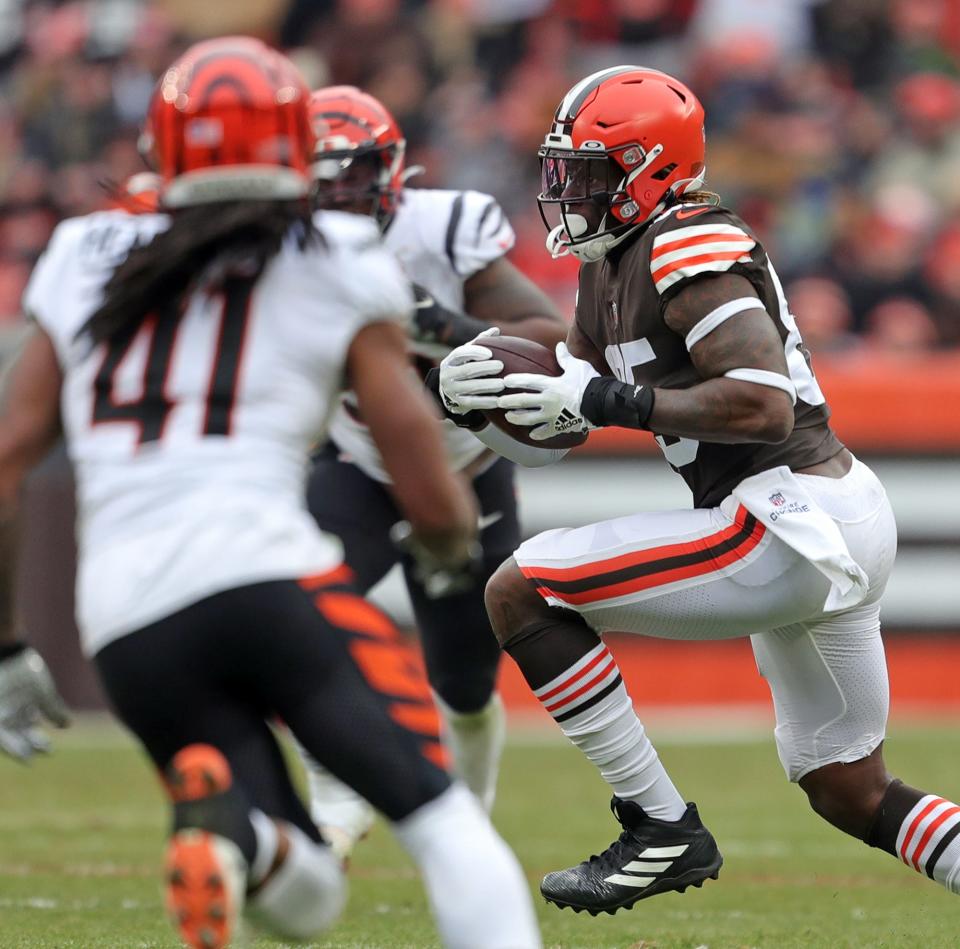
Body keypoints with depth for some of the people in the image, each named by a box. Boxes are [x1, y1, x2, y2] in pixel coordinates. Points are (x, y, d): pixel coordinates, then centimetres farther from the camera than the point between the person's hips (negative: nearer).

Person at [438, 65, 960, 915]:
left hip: (794, 519, -11)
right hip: (836, 525, 11)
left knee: (520, 592, -8)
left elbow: (764, 404, -25)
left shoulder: (691, 249, -15)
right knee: (851, 795, 19)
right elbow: (560, 413, 20)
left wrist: (607, 402, -20)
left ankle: (663, 829, -5)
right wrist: (479, 390, -1)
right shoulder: (613, 263, 15)